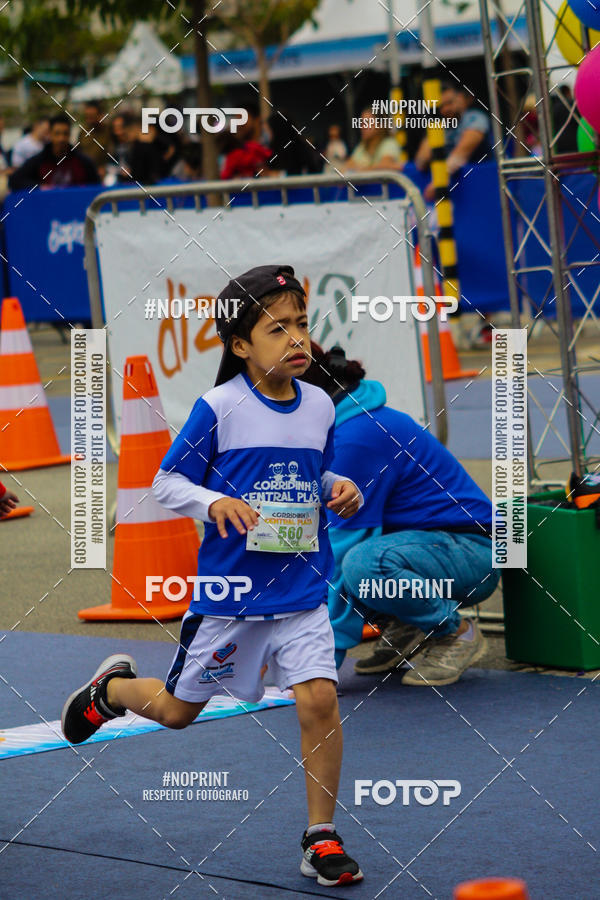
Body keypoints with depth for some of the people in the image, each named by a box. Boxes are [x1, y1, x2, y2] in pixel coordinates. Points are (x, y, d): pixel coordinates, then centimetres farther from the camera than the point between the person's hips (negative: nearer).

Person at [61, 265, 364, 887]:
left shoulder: (319, 405, 2)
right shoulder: (220, 408, -12)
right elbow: (166, 483, -6)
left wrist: (339, 489, -3)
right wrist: (214, 503, -24)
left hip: (301, 591, 3)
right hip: (228, 590, -2)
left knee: (319, 698, -14)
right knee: (176, 709, 13)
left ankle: (321, 837, 1)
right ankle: (112, 687, 48)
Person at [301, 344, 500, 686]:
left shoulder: (354, 438, -24)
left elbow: (348, 544, -25)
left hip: (472, 555, -10)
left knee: (364, 563, -37)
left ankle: (457, 633, -10)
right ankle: (406, 630, 7)